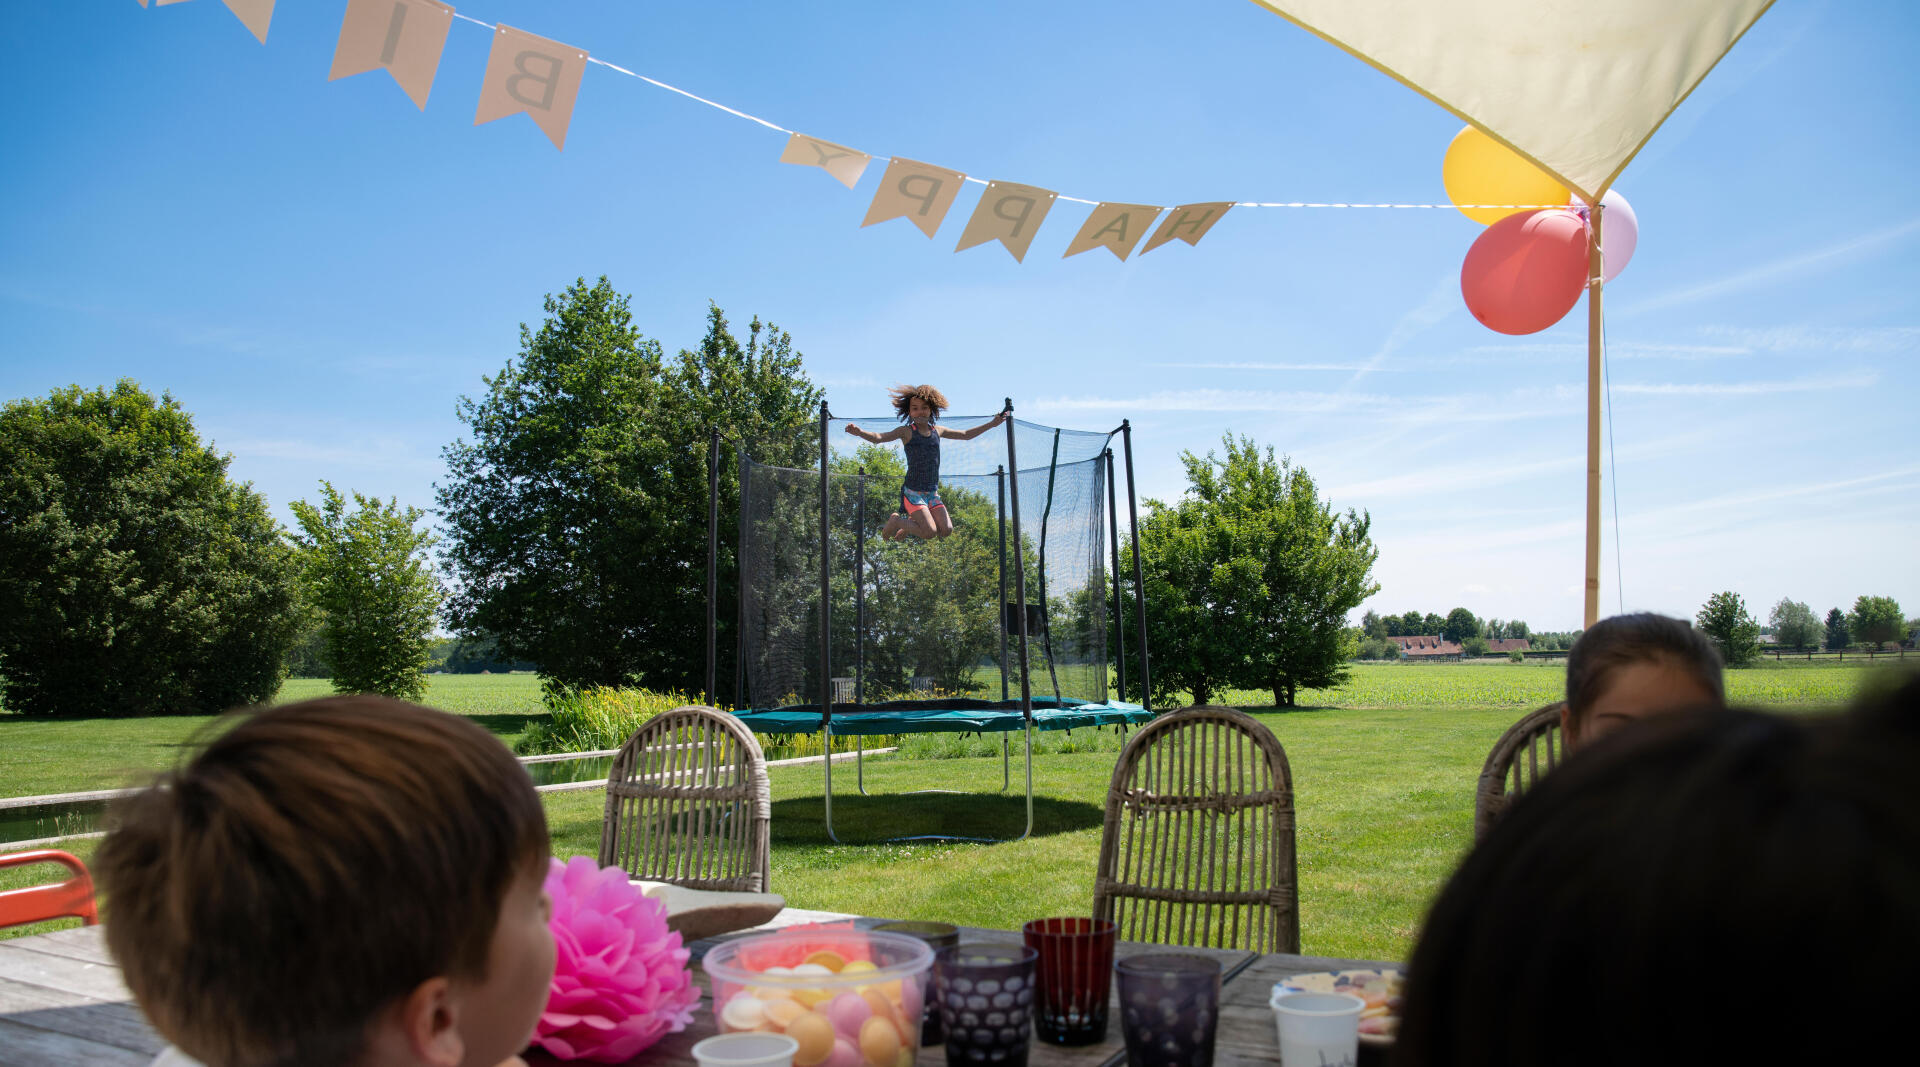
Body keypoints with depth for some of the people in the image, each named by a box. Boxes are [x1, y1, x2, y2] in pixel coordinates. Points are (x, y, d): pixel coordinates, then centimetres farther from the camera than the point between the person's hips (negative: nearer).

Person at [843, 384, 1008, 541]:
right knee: (930, 532, -19)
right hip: (913, 492, -6)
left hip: (932, 493, 6)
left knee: (946, 530, -10)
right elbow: (878, 438, -16)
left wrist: (992, 424, 24)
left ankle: (908, 526, 16)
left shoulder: (937, 431, 12)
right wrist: (859, 432, -35)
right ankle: (895, 521, 8)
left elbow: (966, 435, 25)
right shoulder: (906, 431, -3)